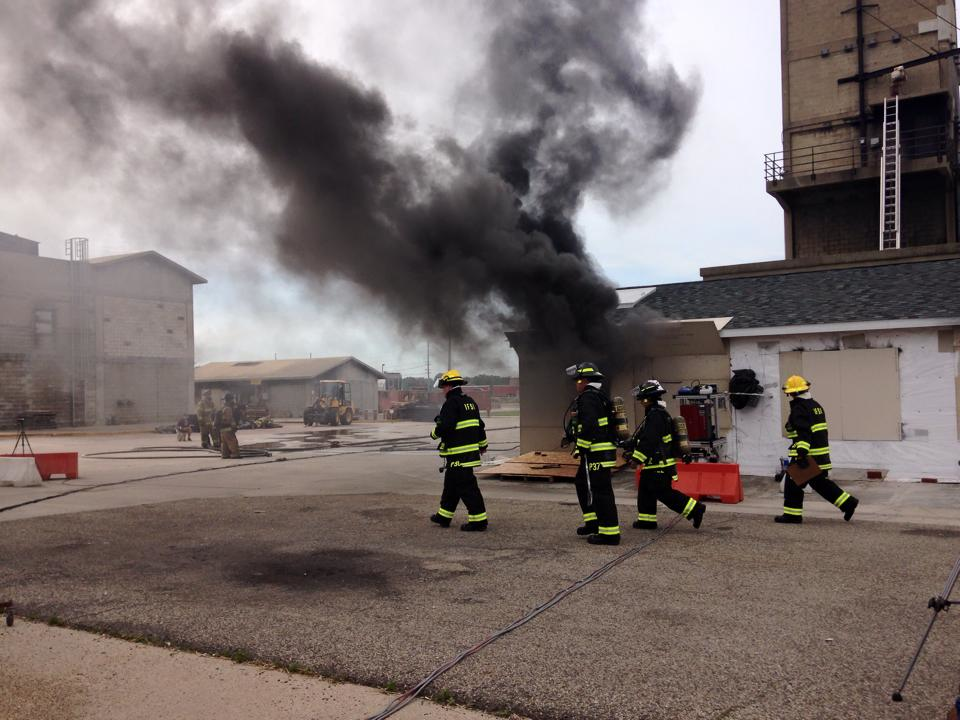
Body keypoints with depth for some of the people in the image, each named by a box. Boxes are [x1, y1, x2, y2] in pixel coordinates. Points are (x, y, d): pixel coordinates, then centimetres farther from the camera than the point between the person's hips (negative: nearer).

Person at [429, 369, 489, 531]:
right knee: (451, 483, 19)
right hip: (471, 450, 10)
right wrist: (483, 444, 31)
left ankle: (478, 520, -5)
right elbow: (479, 425, 21)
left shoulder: (451, 403, -15)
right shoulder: (470, 401, 15)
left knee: (466, 487, -6)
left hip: (458, 454, -10)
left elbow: (445, 426, -23)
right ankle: (444, 516, 29)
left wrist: (434, 433, -3)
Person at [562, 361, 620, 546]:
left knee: (601, 491, -7)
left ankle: (610, 533, -4)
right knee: (582, 484, 22)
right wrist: (570, 437, 21)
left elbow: (589, 425, -25)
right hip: (599, 452, 11)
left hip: (596, 452, -11)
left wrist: (580, 447, -18)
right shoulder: (598, 397, 18)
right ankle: (593, 523, 28)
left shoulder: (588, 397, -14)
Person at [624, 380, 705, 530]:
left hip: (660, 464, -11)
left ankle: (695, 509, -4)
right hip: (654, 463, 11)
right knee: (645, 491, 14)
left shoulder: (656, 415, -19)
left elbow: (649, 440, -25)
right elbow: (641, 437, 22)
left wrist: (636, 457, -22)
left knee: (664, 493, -8)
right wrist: (627, 444, 19)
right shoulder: (656, 414, 16)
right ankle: (647, 520, 21)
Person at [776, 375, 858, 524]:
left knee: (793, 482, 2)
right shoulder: (816, 405, 15)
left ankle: (792, 515, 7)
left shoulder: (799, 410, -15)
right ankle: (848, 503, 13)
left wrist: (802, 453, -32)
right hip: (821, 454, 9)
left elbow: (803, 433, -26)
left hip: (807, 455, -9)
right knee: (820, 482, 18)